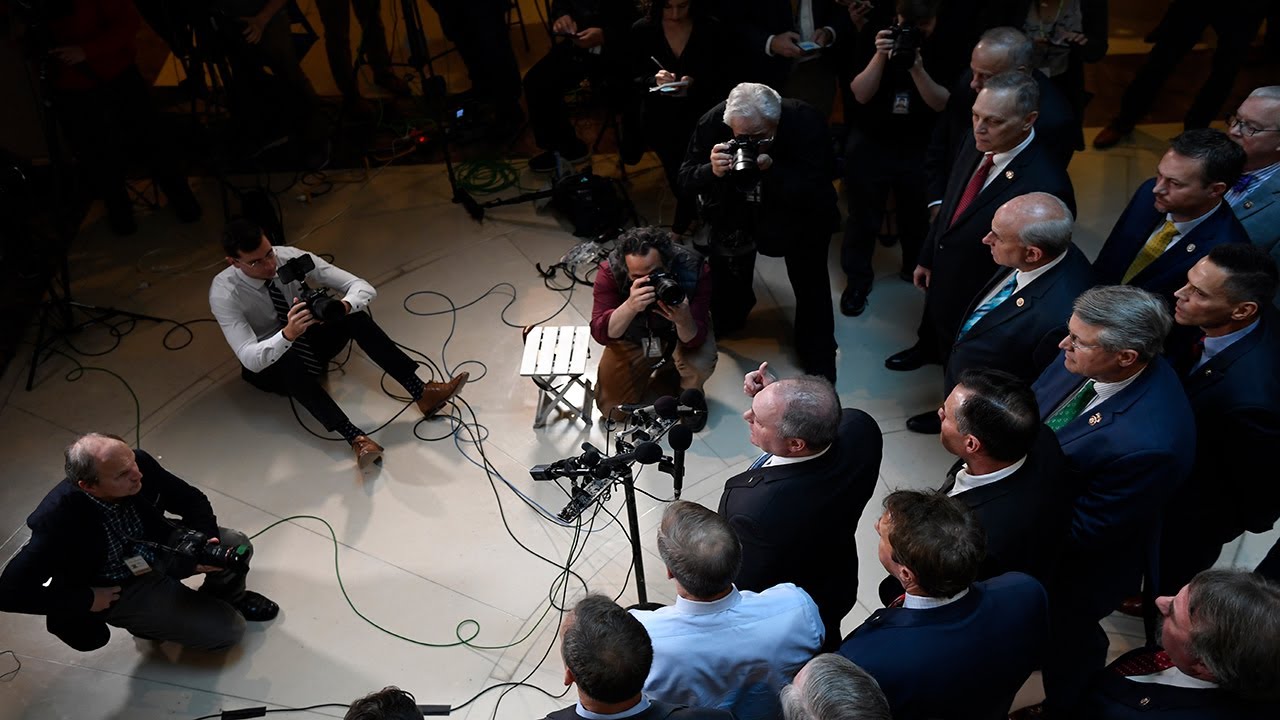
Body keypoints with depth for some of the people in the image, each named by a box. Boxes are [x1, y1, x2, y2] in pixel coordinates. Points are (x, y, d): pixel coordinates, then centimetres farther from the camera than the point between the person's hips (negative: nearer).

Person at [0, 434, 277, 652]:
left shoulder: (140, 464, -23)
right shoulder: (57, 520, -35)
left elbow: (192, 500, -8)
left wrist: (206, 542, -25)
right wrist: (87, 600, -22)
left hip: (158, 547, 5)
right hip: (121, 591, -4)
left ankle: (227, 596, 20)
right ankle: (150, 621, 19)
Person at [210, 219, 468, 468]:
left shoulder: (290, 257, -19)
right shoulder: (224, 293, -26)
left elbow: (363, 288, -23)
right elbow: (250, 359, -37)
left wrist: (342, 307, -46)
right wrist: (288, 334, -55)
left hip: (311, 340, 3)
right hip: (269, 364, -3)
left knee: (355, 316, -28)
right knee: (290, 363, -41)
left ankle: (422, 393, -34)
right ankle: (356, 439, -51)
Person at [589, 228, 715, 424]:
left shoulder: (694, 269, -32)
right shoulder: (610, 271, -31)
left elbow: (693, 340, -31)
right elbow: (601, 334, -34)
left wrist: (683, 320, -55)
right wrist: (630, 307, -53)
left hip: (679, 333, -1)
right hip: (633, 336, 1)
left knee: (699, 366, -32)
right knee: (611, 408, -1)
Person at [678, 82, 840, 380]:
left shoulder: (806, 123, -31)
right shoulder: (711, 123, -25)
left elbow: (815, 192, -33)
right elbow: (685, 180, -19)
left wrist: (772, 169, -47)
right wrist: (712, 171, -41)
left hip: (798, 214, -2)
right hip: (735, 210, 2)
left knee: (811, 284, 0)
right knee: (726, 273, 13)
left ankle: (818, 362, 21)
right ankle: (726, 321, 48)